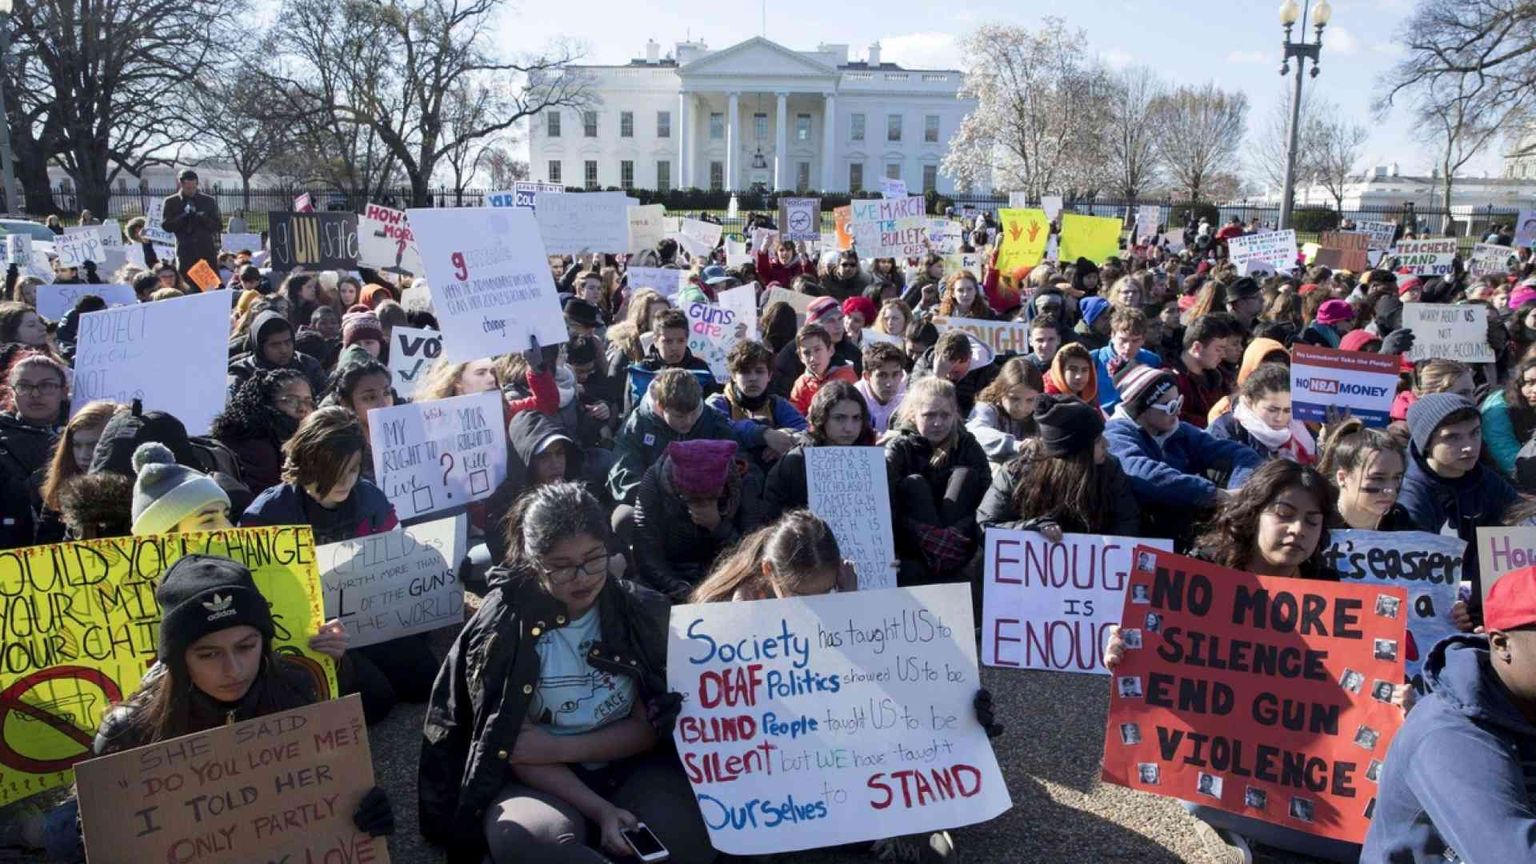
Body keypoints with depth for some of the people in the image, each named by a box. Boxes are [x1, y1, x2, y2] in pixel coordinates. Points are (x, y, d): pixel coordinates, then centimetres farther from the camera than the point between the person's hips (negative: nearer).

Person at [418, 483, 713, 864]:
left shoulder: (644, 611, -3)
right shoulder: (501, 628, -9)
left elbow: (652, 724, -3)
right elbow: (513, 748, -9)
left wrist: (560, 748, -17)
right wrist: (599, 810, -21)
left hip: (632, 766, 1)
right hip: (540, 780, -1)